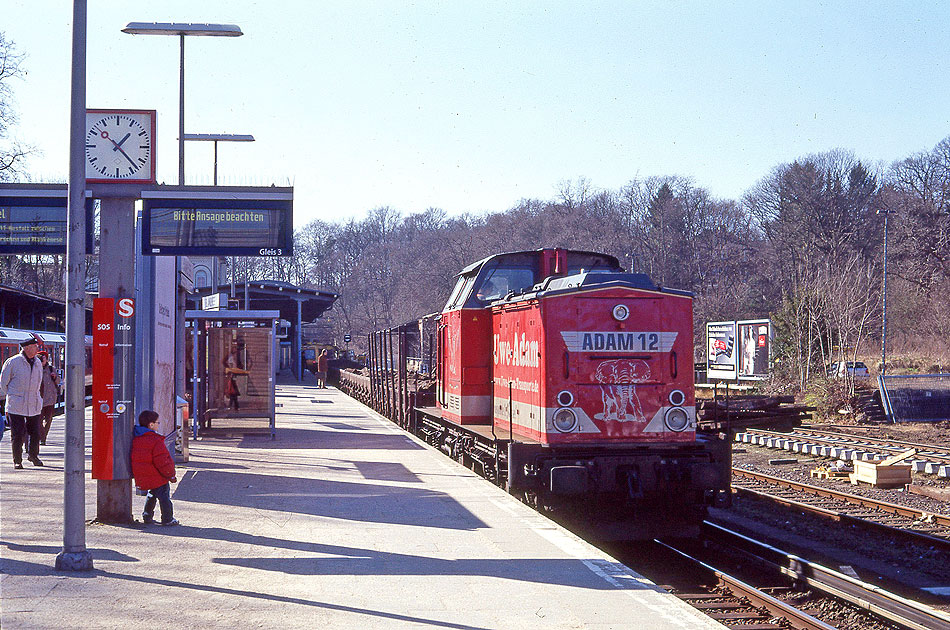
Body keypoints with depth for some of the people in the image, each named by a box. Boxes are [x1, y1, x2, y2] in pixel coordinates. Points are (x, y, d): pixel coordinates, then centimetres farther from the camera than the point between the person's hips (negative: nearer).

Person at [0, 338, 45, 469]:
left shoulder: (37, 363, 8)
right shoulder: (12, 362, -8)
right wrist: (11, 398, 4)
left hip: (34, 405, 5)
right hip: (16, 406, -5)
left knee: (35, 433, 7)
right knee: (17, 434, -3)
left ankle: (33, 455, 29)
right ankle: (17, 460, 7)